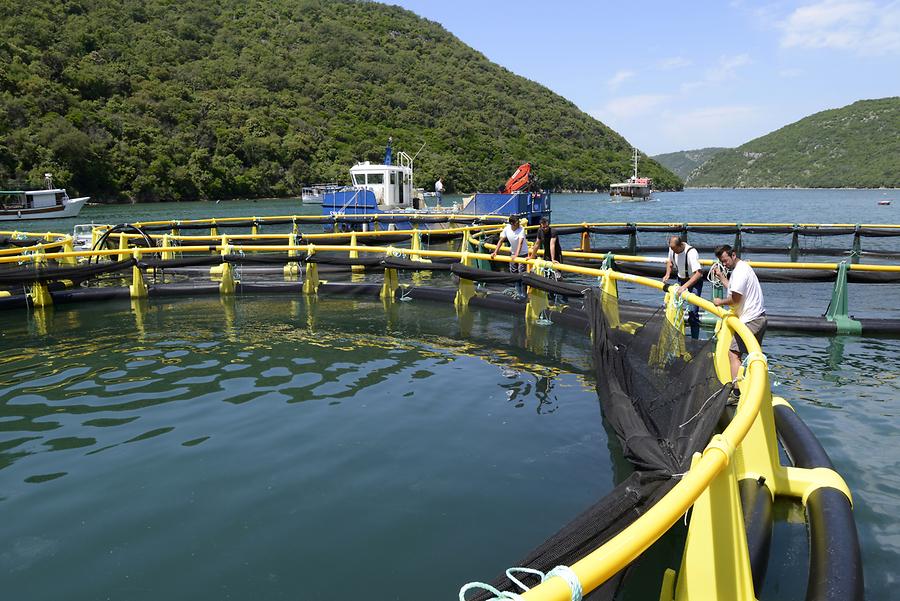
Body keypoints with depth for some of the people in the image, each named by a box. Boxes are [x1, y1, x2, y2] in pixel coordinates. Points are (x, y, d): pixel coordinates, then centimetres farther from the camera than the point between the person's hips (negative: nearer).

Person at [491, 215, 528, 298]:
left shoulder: (521, 229, -28)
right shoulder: (507, 228, -14)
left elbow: (520, 242, -39)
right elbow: (501, 240, -7)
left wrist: (516, 254, -52)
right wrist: (495, 252, -15)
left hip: (522, 253, -5)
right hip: (512, 252, 6)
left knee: (522, 272, -11)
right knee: (514, 272, 12)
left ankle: (523, 293, 0)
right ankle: (518, 292, 27)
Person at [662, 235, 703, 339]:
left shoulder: (691, 252, -31)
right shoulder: (672, 249, -11)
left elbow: (698, 273, -39)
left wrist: (684, 286, -45)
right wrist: (667, 274, -5)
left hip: (694, 281, -6)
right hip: (681, 279, 6)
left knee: (693, 312, -12)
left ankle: (694, 340, -4)